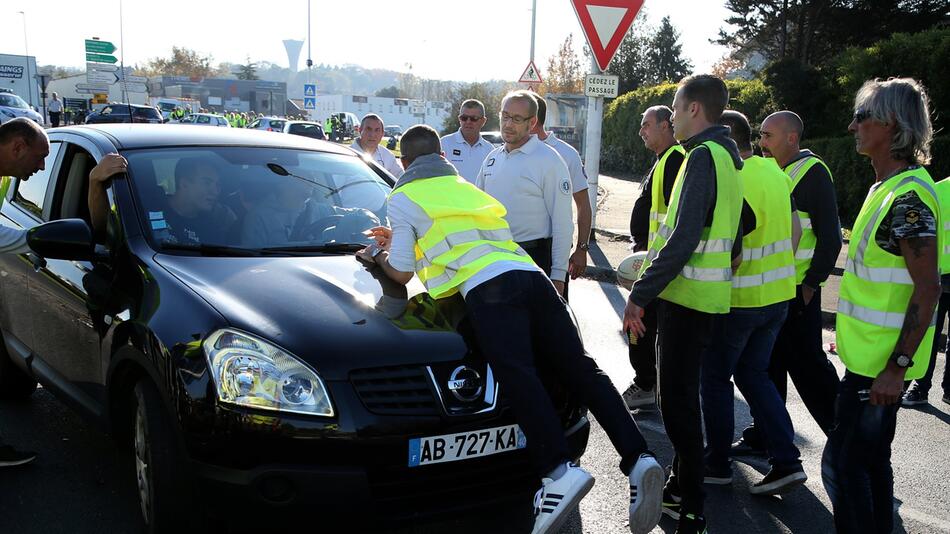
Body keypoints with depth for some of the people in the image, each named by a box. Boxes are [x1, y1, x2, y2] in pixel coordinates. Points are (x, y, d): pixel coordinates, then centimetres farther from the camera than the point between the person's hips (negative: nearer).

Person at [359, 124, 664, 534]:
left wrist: (378, 256, 37)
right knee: (579, 368, -3)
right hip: (532, 275, 6)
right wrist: (400, 238, 56)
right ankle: (637, 458, -14)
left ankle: (559, 471, -36)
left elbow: (402, 273, 16)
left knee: (517, 375, -19)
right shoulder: (464, 187, 36)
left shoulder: (402, 199, 16)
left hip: (488, 288, -6)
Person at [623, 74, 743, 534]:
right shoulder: (727, 153, 16)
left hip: (688, 292, -10)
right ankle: (681, 487, 32)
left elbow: (684, 238, -25)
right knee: (681, 392, 19)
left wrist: (640, 294, -22)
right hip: (705, 293, 10)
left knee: (677, 397, -4)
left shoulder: (704, 155, -15)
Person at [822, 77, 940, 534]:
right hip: (872, 354, 10)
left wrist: (898, 366, -23)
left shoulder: (908, 195, -19)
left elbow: (928, 289, -23)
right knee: (870, 458, 19)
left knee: (842, 461, -2)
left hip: (881, 362, -10)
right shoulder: (887, 187, 12)